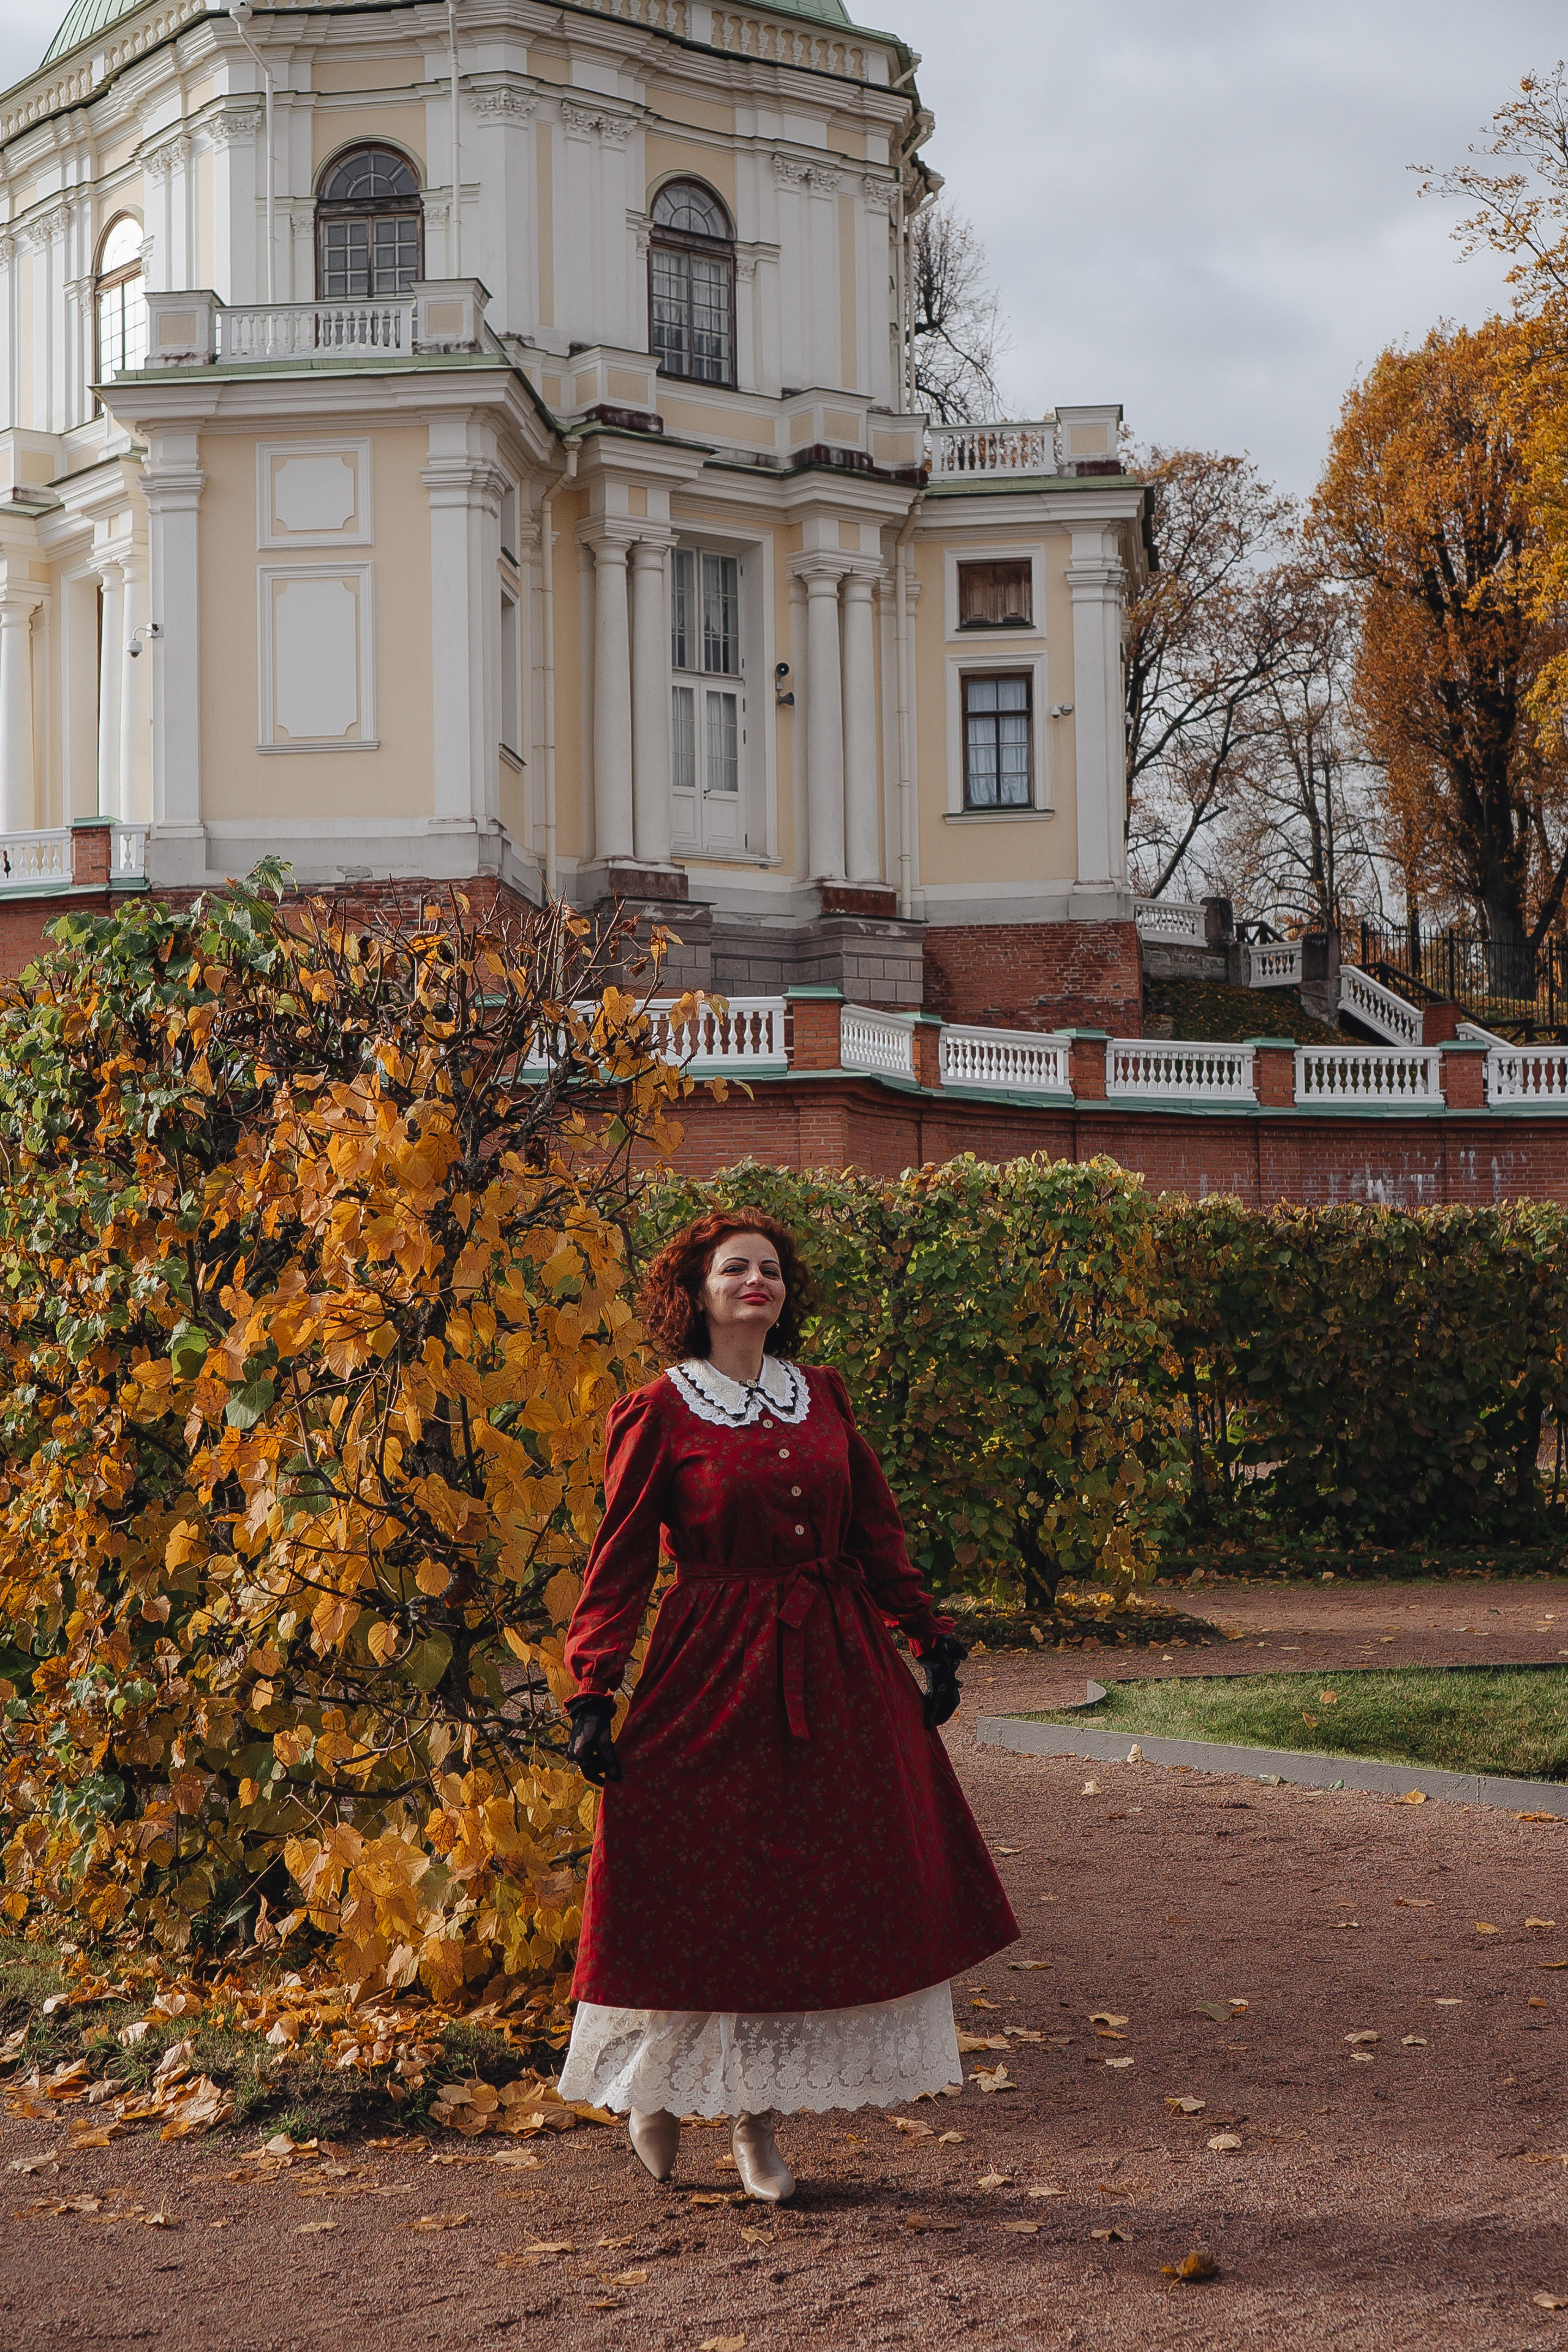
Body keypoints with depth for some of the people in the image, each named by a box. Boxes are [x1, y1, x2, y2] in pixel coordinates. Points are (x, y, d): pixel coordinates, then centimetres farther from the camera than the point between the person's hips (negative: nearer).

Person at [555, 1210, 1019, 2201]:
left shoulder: (823, 1396, 10)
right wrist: (594, 1692, -10)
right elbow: (621, 1561, -4)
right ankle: (653, 2089, 24)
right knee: (702, 1890, -1)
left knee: (825, 1890, 3)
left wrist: (930, 1637, 10)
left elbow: (877, 1529, 14)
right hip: (714, 1671, -4)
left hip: (837, 1670, 5)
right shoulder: (659, 1414, -3)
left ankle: (756, 2118, 15)